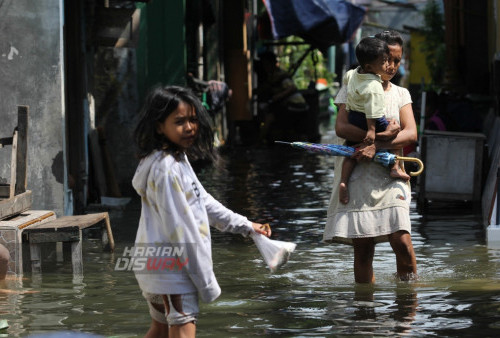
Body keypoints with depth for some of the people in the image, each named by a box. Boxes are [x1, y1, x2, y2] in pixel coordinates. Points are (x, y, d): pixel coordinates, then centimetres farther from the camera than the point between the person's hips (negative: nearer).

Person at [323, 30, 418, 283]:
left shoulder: (401, 94, 15)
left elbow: (411, 133, -1)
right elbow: (341, 128, -7)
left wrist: (376, 147, -17)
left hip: (390, 175, 1)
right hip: (358, 174, -1)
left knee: (401, 241, -16)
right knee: (363, 248, -3)